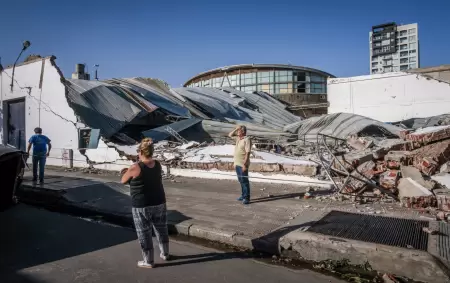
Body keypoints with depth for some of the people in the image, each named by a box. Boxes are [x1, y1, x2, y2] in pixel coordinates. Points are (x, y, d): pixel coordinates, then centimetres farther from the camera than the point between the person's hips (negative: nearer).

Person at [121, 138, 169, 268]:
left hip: (141, 206, -5)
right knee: (161, 229, 20)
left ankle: (148, 261, 21)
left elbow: (123, 180, -2)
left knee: (144, 233, 10)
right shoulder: (158, 165, -1)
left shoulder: (135, 168, -18)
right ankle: (165, 254, 36)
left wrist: (127, 172, 17)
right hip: (159, 203, 6)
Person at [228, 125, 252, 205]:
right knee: (241, 180, 15)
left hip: (243, 164, -8)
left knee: (244, 181, -4)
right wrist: (235, 129, 8)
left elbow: (247, 153, -20)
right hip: (237, 163, 9)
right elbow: (230, 135, 25)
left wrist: (245, 164, -24)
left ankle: (246, 198, 2)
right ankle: (243, 195, 25)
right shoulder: (238, 138, 10)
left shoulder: (247, 140, -15)